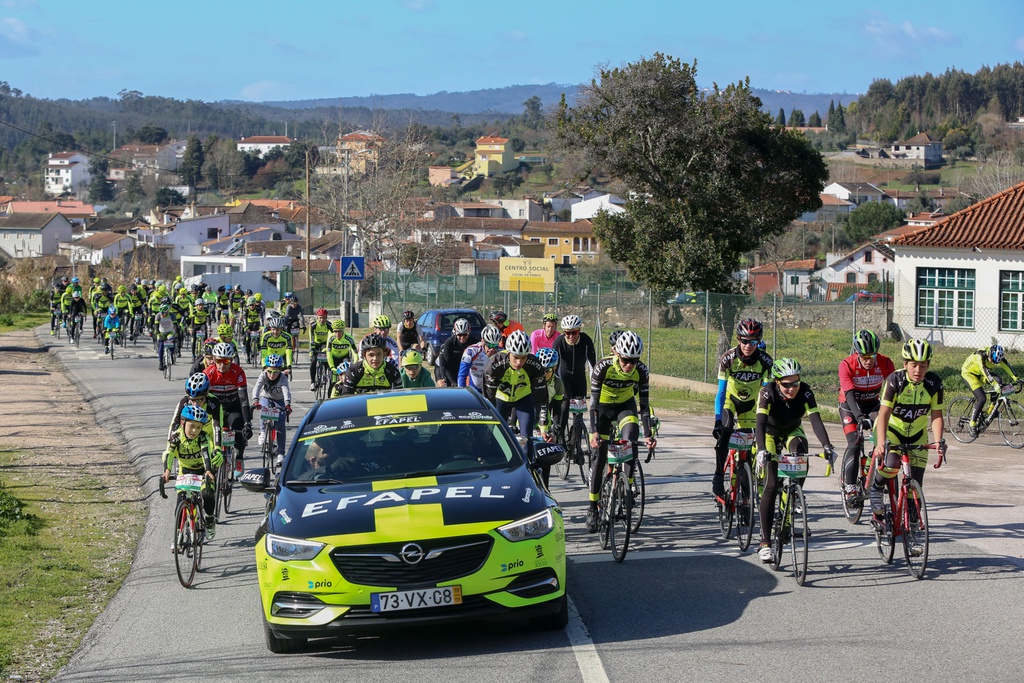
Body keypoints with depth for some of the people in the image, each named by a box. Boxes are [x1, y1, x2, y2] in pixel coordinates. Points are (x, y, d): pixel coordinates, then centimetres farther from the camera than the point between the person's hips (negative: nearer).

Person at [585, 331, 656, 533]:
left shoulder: (641, 371, -24)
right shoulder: (603, 367, -31)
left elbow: (644, 404, -18)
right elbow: (593, 401, -31)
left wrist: (648, 434, -27)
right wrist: (594, 432, -40)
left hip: (626, 406, 1)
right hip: (603, 407, -1)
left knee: (631, 444, -26)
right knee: (599, 457, -5)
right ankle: (593, 509, 5)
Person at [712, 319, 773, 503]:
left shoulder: (765, 361, -25)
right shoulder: (728, 359, -27)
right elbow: (721, 391, -26)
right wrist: (717, 420, -33)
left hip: (751, 404, 2)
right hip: (730, 400, -2)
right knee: (724, 433, -28)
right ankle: (718, 479, -21)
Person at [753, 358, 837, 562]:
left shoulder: (805, 392, -27)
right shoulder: (767, 393, -32)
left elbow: (816, 420, -36)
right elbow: (760, 423, -42)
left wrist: (827, 446, -51)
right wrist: (761, 450, -58)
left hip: (792, 432, 2)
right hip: (770, 434, -2)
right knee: (771, 485, -15)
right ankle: (764, 542, -12)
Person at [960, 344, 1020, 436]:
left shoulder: (997, 355, -15)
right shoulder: (980, 356, -34)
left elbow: (1006, 365, -20)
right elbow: (984, 370, -45)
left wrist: (1015, 378, -33)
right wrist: (994, 384, -56)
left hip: (979, 374, 6)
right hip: (968, 373, -6)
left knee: (997, 380, -23)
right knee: (982, 398, -22)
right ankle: (973, 425, -10)